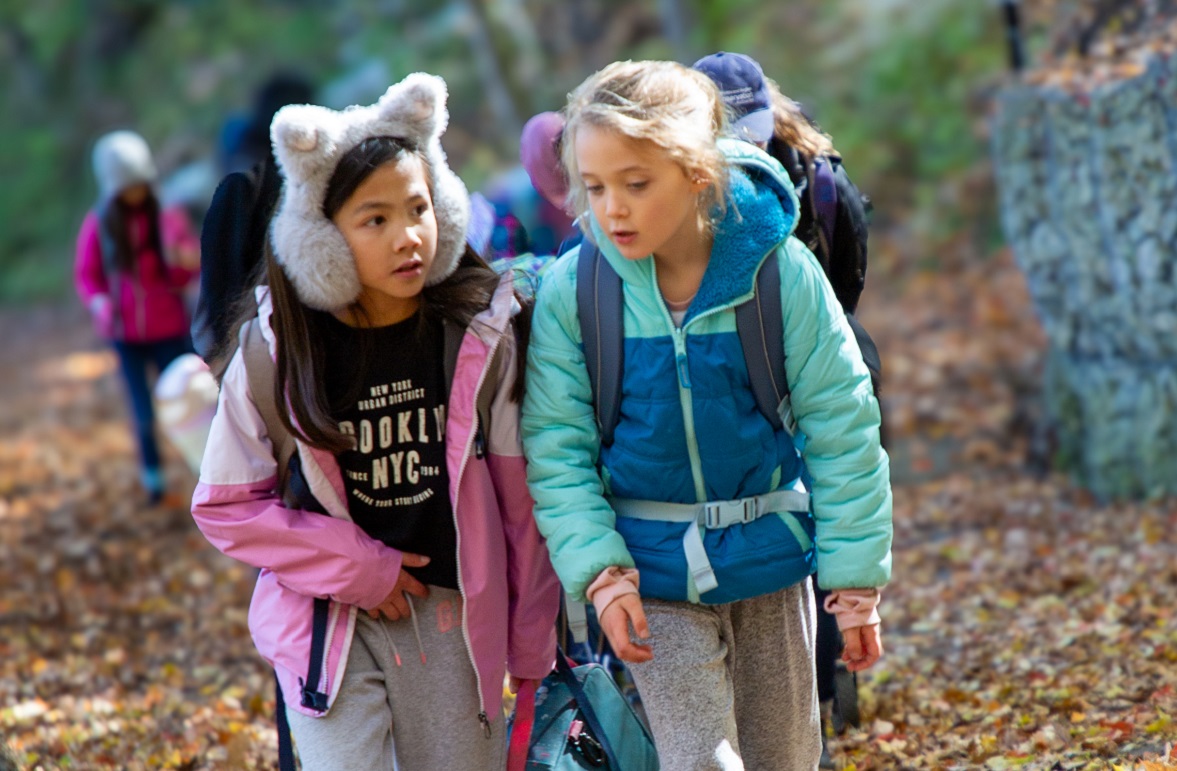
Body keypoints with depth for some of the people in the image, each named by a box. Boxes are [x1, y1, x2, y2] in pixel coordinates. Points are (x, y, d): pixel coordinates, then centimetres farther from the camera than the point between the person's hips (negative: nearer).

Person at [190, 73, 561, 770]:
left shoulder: (479, 336, -3)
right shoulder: (281, 350, -6)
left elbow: (520, 497, 3)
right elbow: (225, 505, -2)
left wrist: (531, 642, 6)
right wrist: (359, 568, -10)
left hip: (454, 619, 2)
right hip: (329, 625, -1)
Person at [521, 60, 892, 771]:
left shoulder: (781, 271, -12)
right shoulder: (570, 291, -12)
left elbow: (842, 430, -5)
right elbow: (556, 447, -5)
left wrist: (857, 580, -2)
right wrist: (601, 570, -15)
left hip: (772, 556, 1)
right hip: (655, 572, -1)